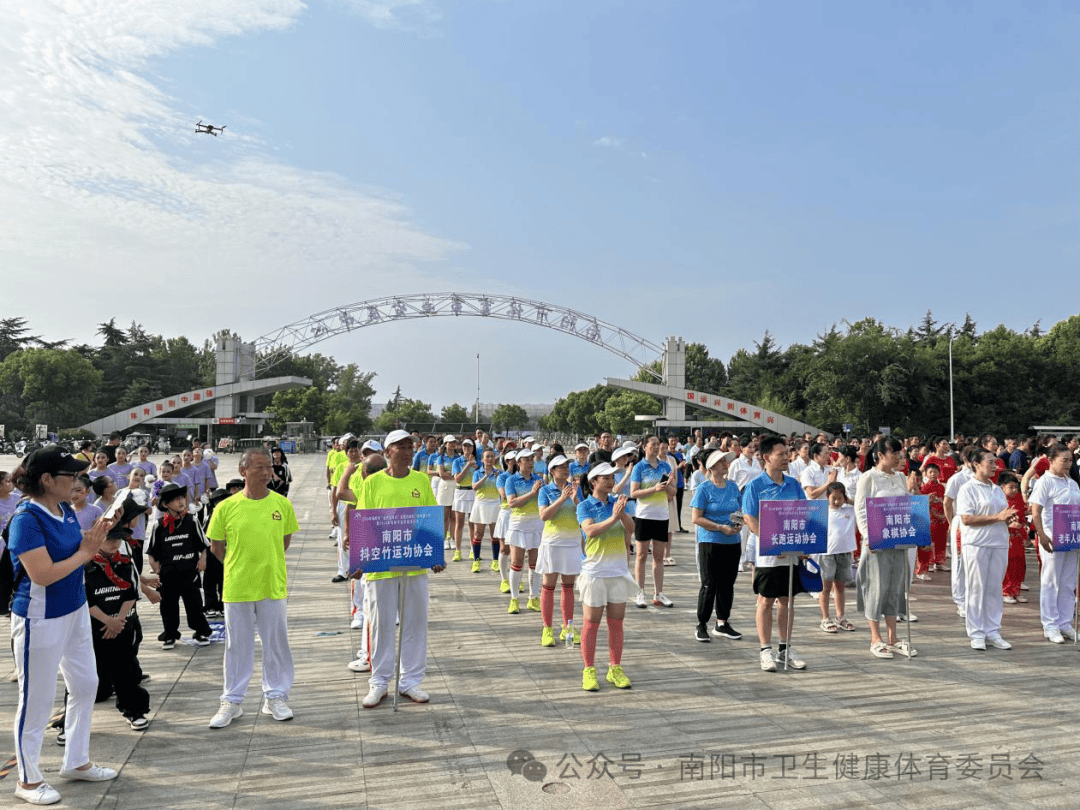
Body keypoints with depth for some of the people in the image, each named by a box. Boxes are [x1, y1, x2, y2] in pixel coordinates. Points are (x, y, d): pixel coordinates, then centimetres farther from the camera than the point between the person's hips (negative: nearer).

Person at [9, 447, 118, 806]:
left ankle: (76, 761, 35)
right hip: (40, 619, -8)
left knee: (85, 685, 18)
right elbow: (42, 575, -26)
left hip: (75, 611, 8)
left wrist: (94, 540, -8)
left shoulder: (66, 510, 3)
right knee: (37, 698, 7)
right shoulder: (27, 519, -21)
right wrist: (84, 553, -15)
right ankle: (28, 779, 25)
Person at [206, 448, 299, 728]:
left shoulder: (282, 504, -2)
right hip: (236, 588, -1)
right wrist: (235, 569, 6)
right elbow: (215, 546, 5)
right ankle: (232, 702, 26)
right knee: (237, 645, 11)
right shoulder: (226, 507, -6)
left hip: (273, 586, 1)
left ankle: (275, 697, 26)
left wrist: (269, 564, 7)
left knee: (276, 643, 9)